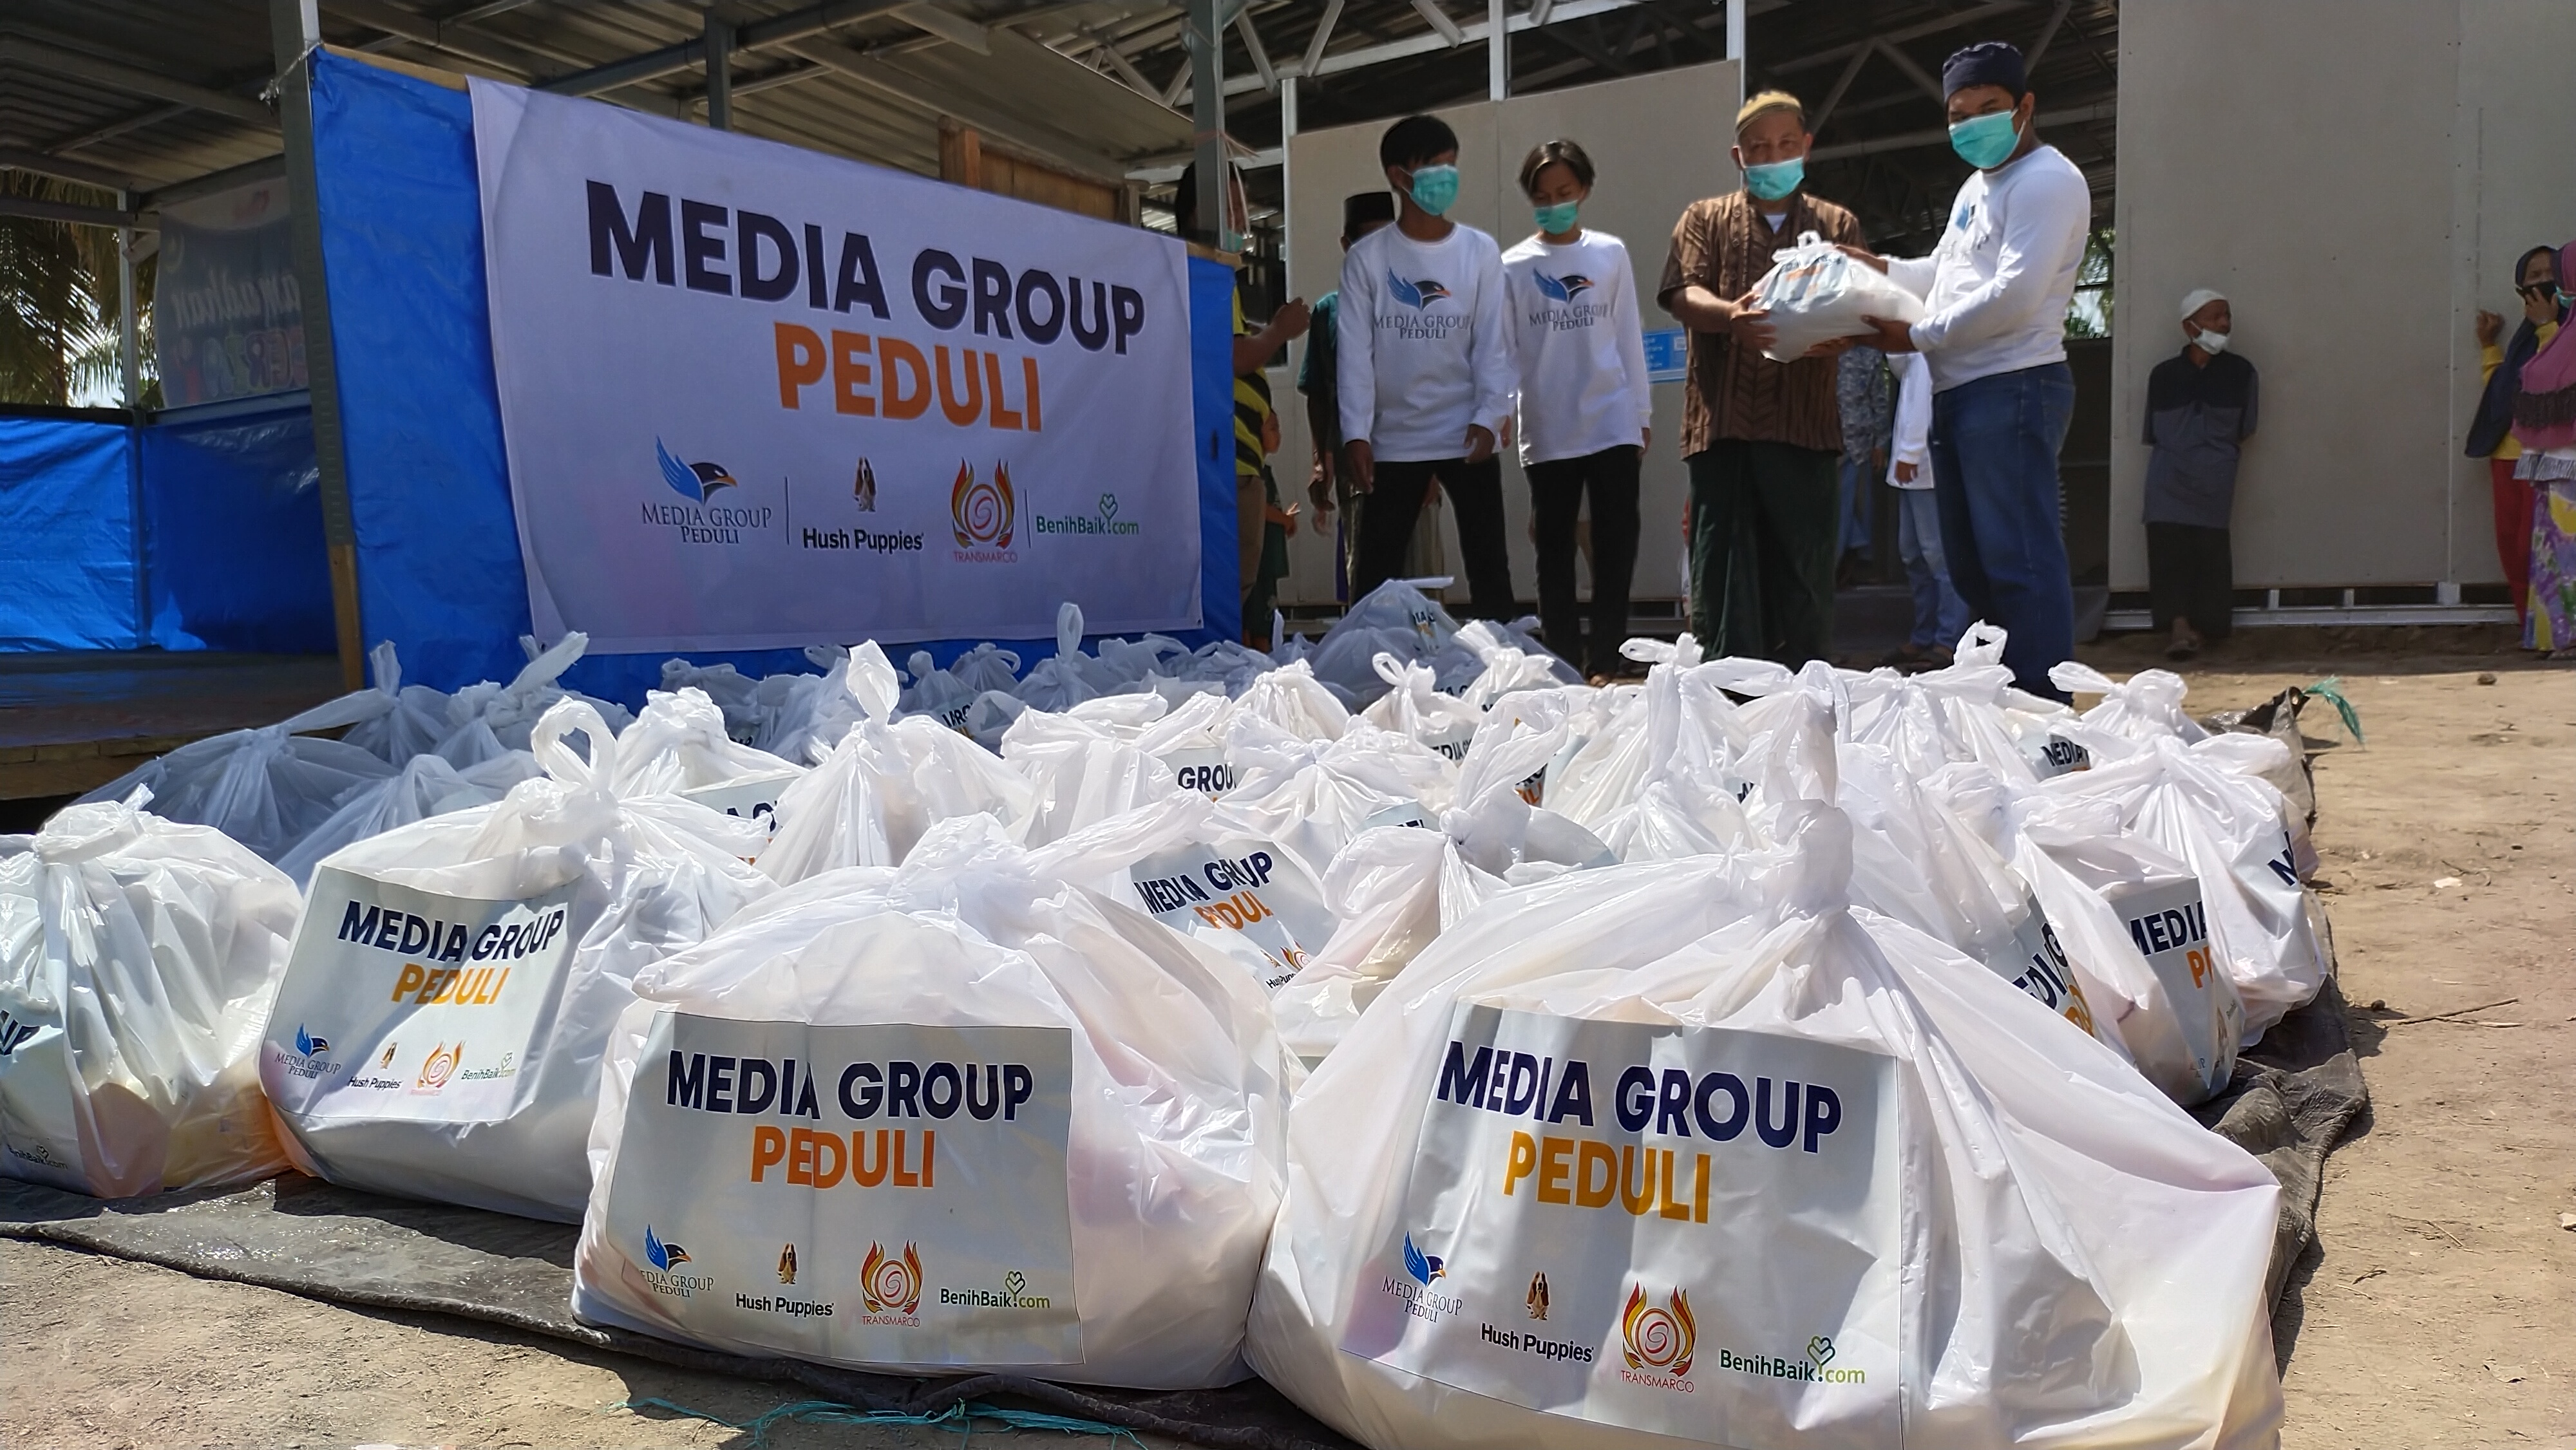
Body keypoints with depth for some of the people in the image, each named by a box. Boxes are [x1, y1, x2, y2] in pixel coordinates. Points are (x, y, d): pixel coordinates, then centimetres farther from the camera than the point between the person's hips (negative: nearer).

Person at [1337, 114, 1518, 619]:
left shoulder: (1481, 251, 3)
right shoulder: (1367, 258, 1)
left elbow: (1493, 343, 0)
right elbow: (1354, 351, -4)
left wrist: (1489, 417, -14)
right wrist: (1356, 433, -14)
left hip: (1468, 436, 1)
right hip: (1394, 439, -1)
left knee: (1489, 568, 3)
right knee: (1375, 574, 2)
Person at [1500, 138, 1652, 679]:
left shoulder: (1611, 253, 6)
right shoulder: (1514, 265, 2)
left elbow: (1628, 336, 8)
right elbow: (1502, 348, 1)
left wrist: (1641, 412, 8)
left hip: (1613, 424, 1)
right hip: (1547, 431, -1)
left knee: (1617, 541, -2)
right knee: (1554, 547, 5)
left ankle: (1605, 659, 5)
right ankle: (1565, 661, 11)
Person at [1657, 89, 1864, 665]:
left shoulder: (1838, 225, 18)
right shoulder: (1705, 218, 15)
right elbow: (1682, 294, -1)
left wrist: (1834, 332, -19)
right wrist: (1730, 315, -24)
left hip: (1803, 423, 1)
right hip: (1721, 422, -1)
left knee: (1805, 572, 2)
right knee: (1723, 569, 0)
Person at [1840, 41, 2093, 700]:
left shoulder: (2045, 181, -7)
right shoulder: (1976, 187, 24)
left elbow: (2014, 295, -18)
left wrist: (1917, 336, -12)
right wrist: (1884, 269, 17)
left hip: (2011, 389, -10)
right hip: (1958, 392, 10)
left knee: (2018, 558, -12)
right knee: (1971, 561, 13)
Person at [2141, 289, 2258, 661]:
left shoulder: (2240, 372, 4)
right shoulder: (2163, 375, 5)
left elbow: (2244, 433, 9)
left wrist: (2219, 459, 5)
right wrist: (2177, 457, 3)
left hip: (2214, 481, 0)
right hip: (2169, 480, 0)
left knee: (2209, 551, -2)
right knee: (2168, 546, -13)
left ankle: (2201, 628, 4)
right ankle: (2180, 628, -19)